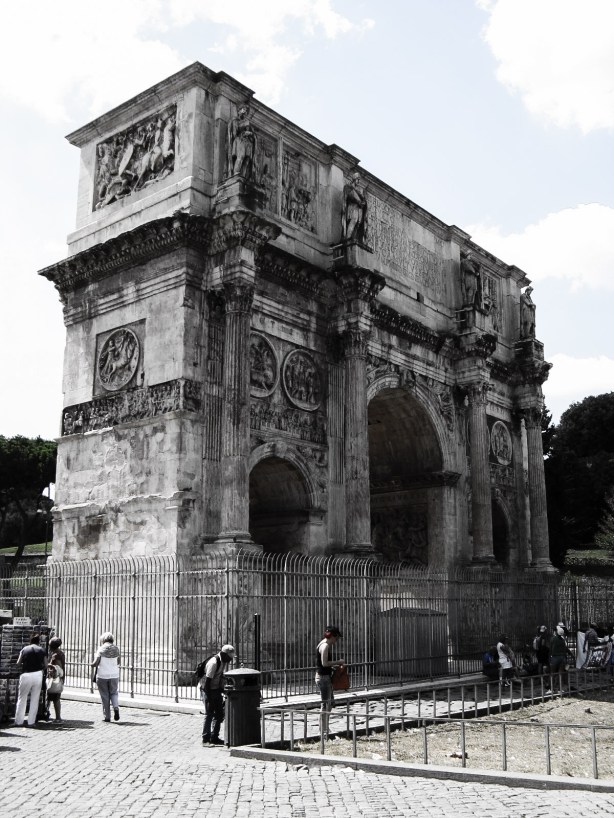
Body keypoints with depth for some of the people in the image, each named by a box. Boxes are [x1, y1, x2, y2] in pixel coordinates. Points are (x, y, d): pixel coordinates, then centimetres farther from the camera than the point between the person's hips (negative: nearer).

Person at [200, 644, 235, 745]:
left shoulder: (225, 662, 3)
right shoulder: (214, 663, -25)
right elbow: (207, 681, -25)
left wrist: (222, 691, 11)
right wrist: (209, 698, -24)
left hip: (217, 690, 9)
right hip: (208, 690, -9)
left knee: (219, 714, 8)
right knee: (209, 714, -6)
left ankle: (214, 737, 17)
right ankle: (206, 738, 3)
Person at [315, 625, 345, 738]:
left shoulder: (324, 644, 13)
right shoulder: (325, 646, -18)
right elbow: (324, 663, -24)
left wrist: (336, 665, 11)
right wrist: (338, 662, -15)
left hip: (325, 676, 11)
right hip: (323, 677, -11)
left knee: (331, 702, 19)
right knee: (325, 704, -2)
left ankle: (324, 728, 27)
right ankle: (324, 731, 5)